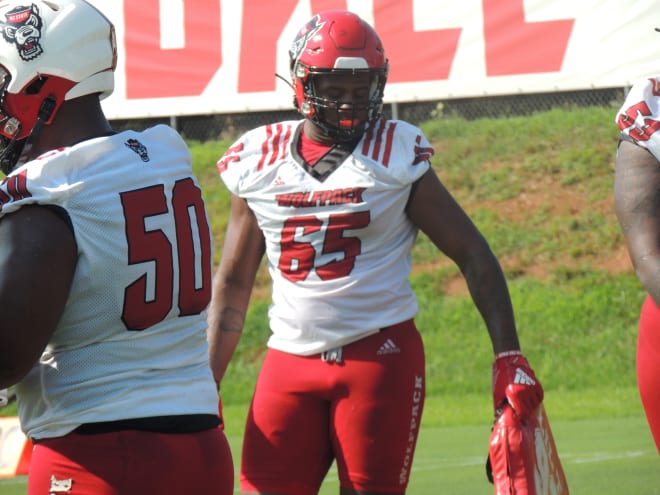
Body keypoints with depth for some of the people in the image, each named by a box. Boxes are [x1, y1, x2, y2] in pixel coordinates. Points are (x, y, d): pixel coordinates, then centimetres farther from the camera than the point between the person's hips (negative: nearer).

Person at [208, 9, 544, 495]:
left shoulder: (397, 155, -1)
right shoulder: (258, 162, 7)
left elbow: (472, 254, 1)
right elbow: (232, 285, 15)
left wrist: (508, 355, -8)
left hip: (380, 358, -3)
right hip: (291, 360, 3)